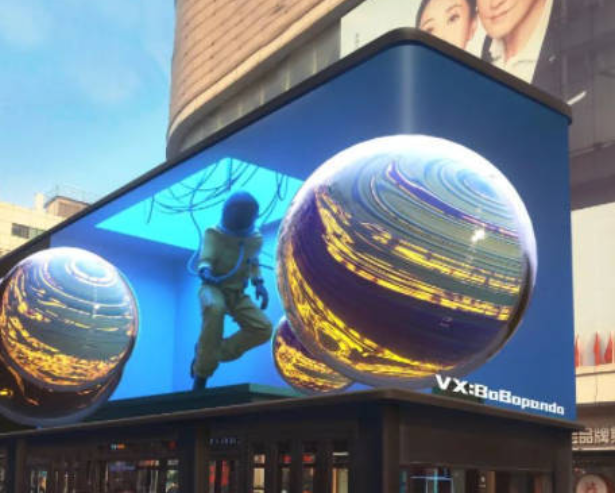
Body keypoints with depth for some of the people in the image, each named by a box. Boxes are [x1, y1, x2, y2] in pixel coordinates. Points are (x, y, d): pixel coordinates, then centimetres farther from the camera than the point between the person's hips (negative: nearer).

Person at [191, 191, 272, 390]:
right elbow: (205, 259, -22)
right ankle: (201, 374, -32)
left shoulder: (255, 238, 5)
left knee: (264, 329, -19)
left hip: (237, 294, 5)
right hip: (213, 288, -5)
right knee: (214, 308, -42)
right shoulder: (214, 234, -10)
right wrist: (205, 272, -46)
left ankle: (215, 353, -1)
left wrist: (259, 283, 4)